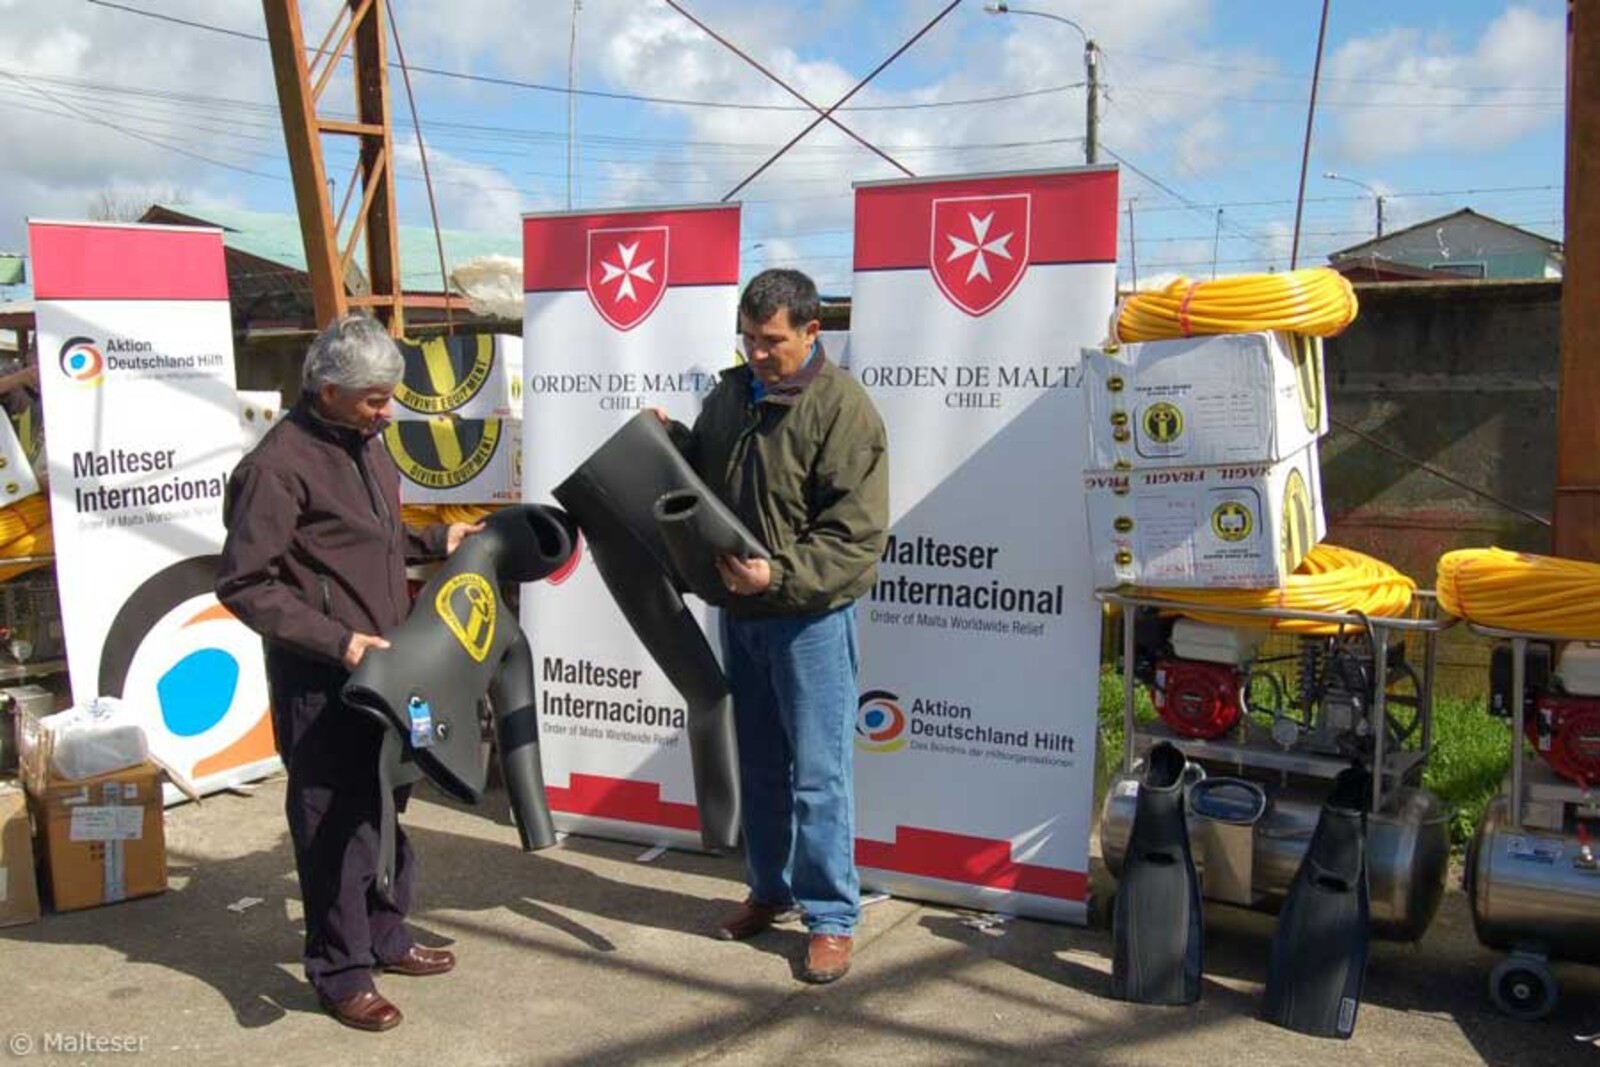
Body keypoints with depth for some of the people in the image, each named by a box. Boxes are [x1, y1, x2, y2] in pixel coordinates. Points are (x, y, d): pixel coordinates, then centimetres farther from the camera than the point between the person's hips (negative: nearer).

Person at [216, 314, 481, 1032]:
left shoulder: (363, 441, 9)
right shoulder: (279, 466, -18)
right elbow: (243, 585, -18)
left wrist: (435, 540, 10)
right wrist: (338, 641, -22)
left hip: (381, 665, 8)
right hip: (319, 678, -8)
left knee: (384, 805, 18)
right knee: (333, 823, 3)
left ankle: (385, 936, 35)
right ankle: (341, 973, 18)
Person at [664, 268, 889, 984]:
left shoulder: (842, 408, -15)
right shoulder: (731, 393, 8)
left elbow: (857, 538, -20)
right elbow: (701, 471, 22)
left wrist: (780, 573, -29)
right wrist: (670, 441, 2)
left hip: (810, 617, -7)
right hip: (740, 612, 7)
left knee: (818, 773, -1)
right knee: (759, 764, 18)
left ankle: (831, 917, 13)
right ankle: (771, 891, 34)